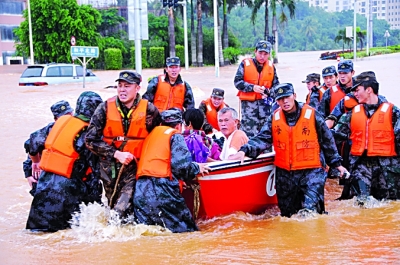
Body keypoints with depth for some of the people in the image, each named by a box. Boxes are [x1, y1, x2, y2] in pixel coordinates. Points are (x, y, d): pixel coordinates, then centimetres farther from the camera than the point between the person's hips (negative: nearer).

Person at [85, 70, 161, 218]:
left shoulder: (149, 110, -6)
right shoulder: (105, 108, -6)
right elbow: (90, 140, -8)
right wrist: (116, 154, -15)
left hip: (134, 167, -2)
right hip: (109, 166, 2)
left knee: (121, 210, -18)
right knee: (113, 206, 18)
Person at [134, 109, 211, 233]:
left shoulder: (151, 135, 26)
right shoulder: (175, 136, 5)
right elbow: (181, 165, -9)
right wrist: (197, 168, 11)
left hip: (140, 191, 7)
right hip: (162, 190, -7)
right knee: (187, 231, -6)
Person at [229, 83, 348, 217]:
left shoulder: (312, 115, -6)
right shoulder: (274, 118, 4)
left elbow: (327, 141, 3)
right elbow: (262, 139, -3)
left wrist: (336, 163, 9)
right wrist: (245, 150, -20)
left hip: (311, 171, -4)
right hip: (284, 173, 4)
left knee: (310, 210, -12)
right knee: (287, 213, 13)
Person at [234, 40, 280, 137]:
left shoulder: (271, 67, 10)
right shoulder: (245, 64, 0)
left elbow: (276, 85, 15)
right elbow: (237, 82, -3)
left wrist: (269, 92, -7)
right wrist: (252, 87, -16)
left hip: (264, 102, 4)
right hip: (248, 102, -3)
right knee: (249, 130, -11)